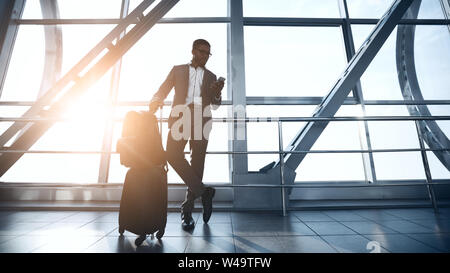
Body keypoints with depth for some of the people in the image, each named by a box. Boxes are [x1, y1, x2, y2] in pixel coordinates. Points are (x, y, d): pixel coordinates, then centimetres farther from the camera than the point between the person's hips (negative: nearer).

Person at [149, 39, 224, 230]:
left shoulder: (211, 77, 22)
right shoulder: (178, 70, 21)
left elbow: (215, 105, 15)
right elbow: (163, 90, 13)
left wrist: (217, 93, -6)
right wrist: (155, 101, -8)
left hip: (201, 118, 1)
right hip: (181, 115, 0)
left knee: (197, 162, -3)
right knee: (172, 154, -22)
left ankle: (187, 211, 6)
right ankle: (203, 191, -10)